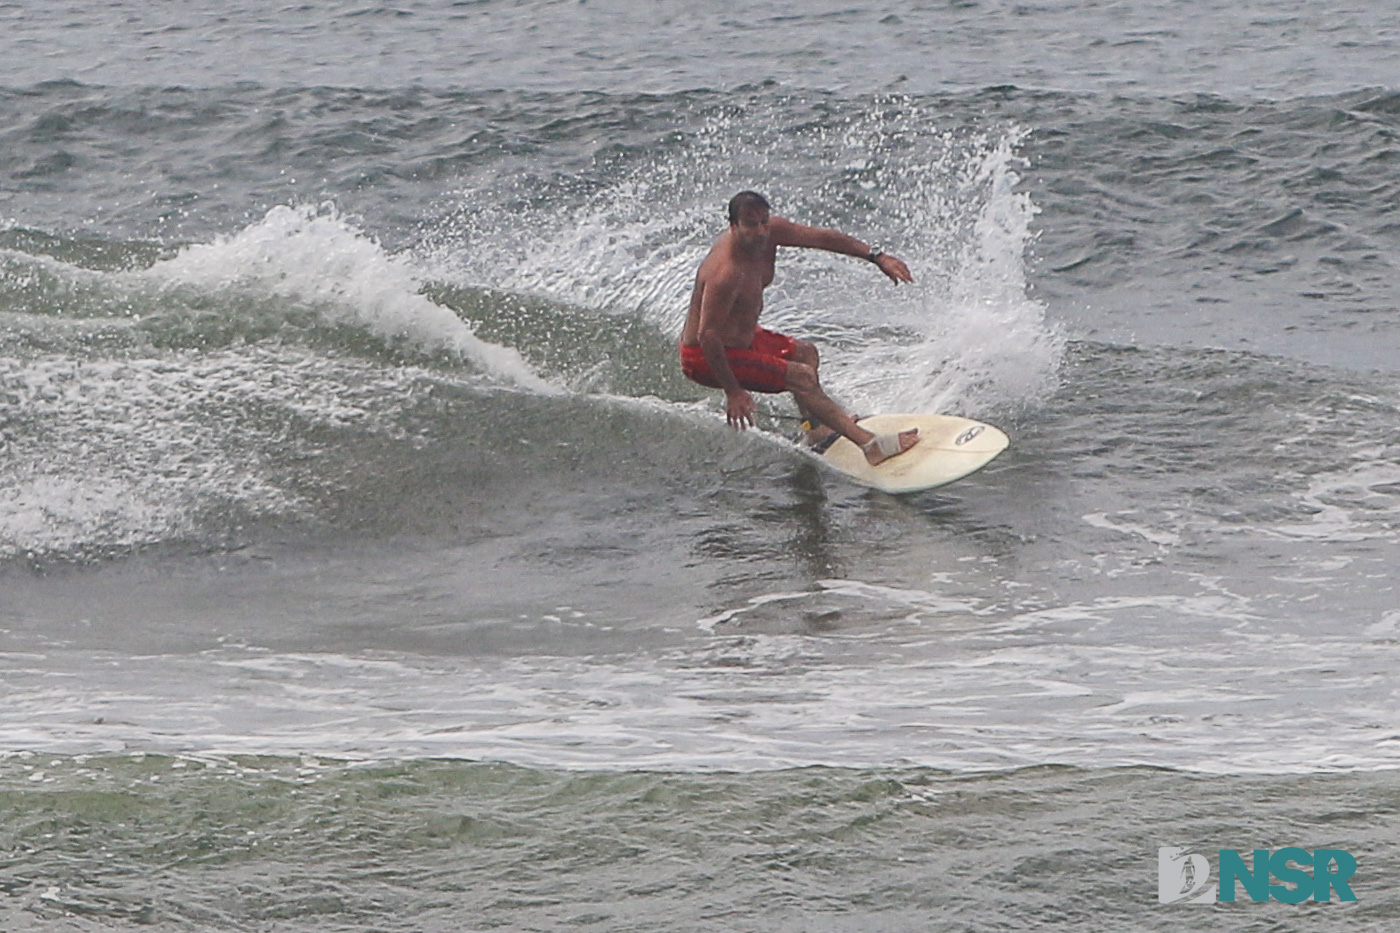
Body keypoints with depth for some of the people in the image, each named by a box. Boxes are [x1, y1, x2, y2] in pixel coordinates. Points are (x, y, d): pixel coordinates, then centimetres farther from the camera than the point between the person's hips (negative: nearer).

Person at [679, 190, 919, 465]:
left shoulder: (769, 232, -11)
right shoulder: (726, 273, -36)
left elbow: (820, 237, 0)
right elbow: (707, 335, -35)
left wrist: (877, 257, -1)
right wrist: (733, 392, -31)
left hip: (741, 337, 10)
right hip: (705, 358, -10)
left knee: (805, 352, 26)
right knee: (802, 377, -13)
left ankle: (817, 431, 39)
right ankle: (870, 444, -10)